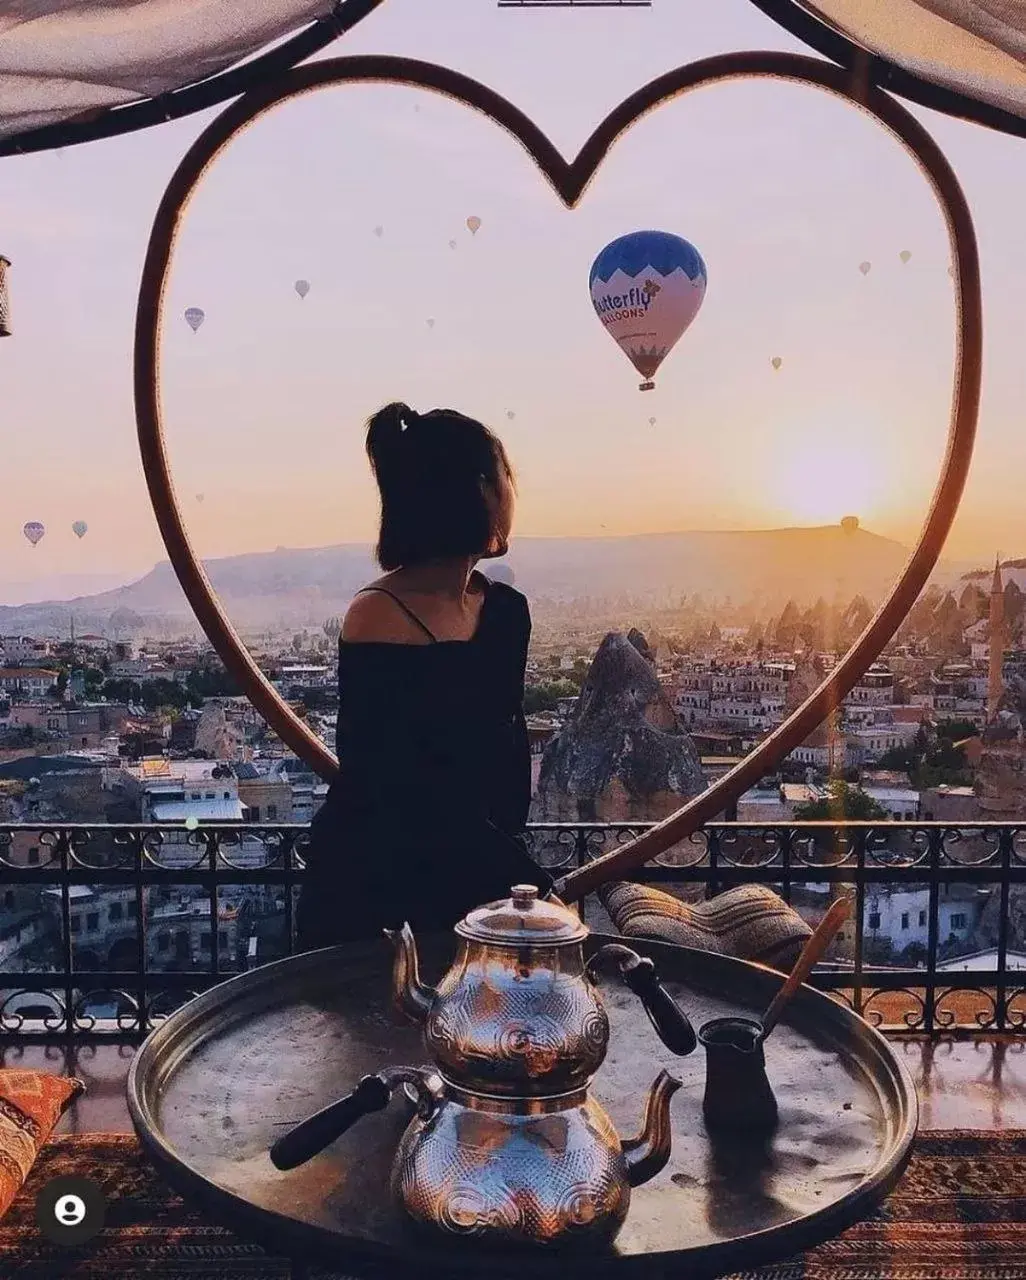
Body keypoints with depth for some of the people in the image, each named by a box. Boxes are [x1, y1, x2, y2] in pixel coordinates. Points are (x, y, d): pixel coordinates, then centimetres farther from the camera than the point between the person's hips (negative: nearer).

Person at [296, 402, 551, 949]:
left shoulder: (505, 611, 3)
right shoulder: (378, 620, -19)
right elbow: (411, 800, -21)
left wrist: (504, 852, -2)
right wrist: (534, 886, -18)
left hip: (474, 879, 6)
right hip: (371, 892, -6)